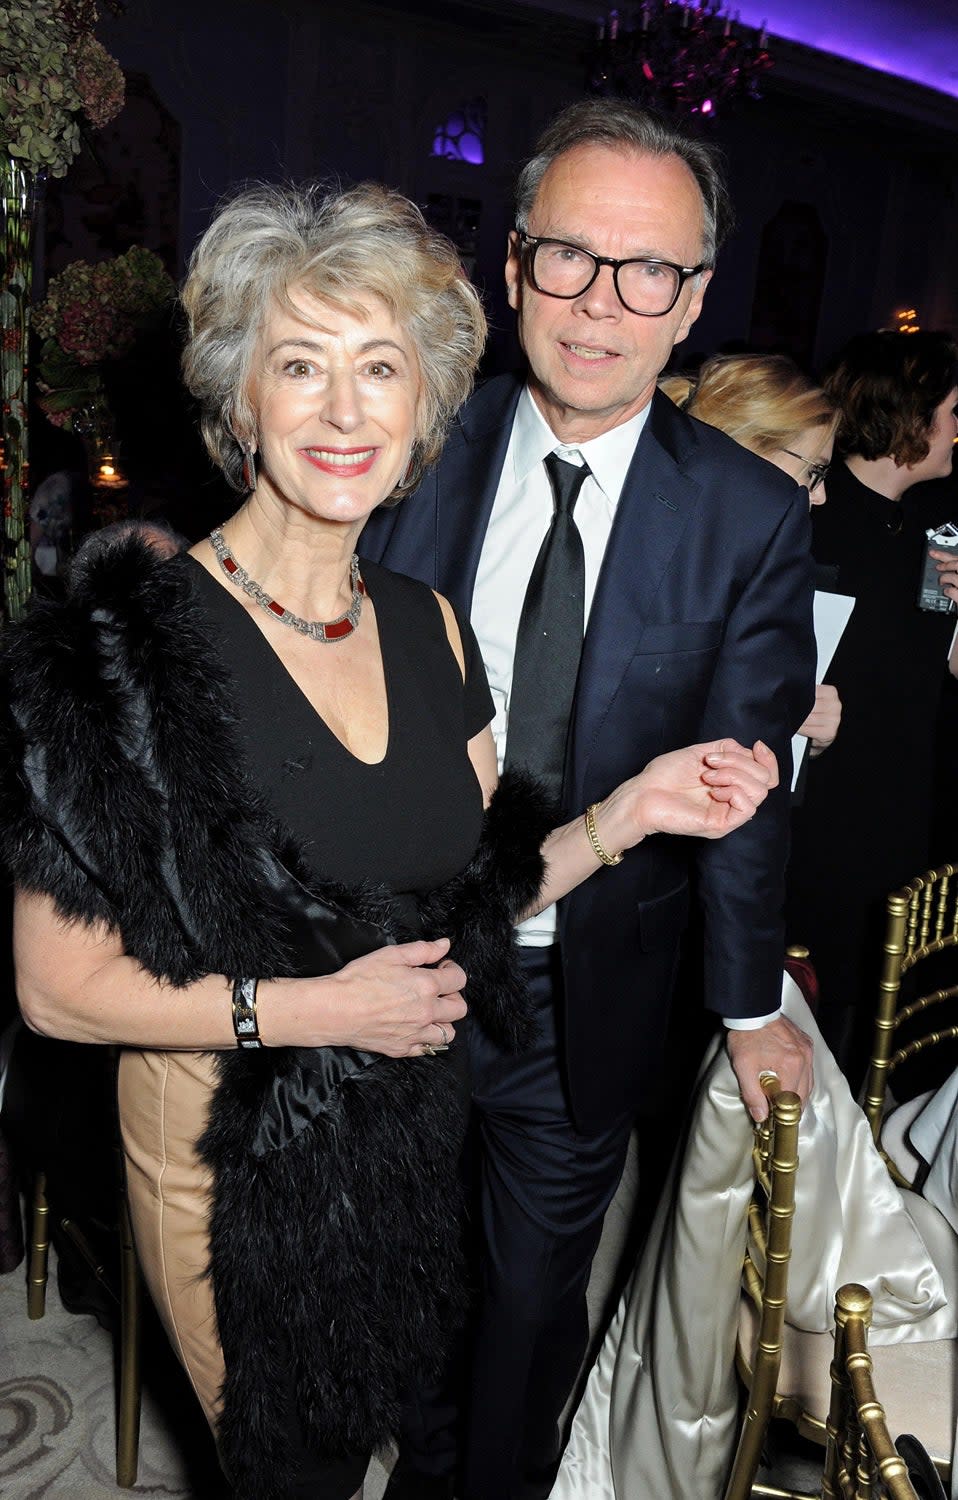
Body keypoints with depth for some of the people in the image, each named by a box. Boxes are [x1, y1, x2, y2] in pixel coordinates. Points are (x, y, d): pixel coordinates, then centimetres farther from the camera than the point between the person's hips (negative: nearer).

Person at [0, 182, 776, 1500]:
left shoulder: (428, 628, -4)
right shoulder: (125, 648, -22)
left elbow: (471, 889, 2)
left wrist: (628, 812, -11)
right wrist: (309, 1009, -23)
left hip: (412, 1134, 5)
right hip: (233, 1158, -5)